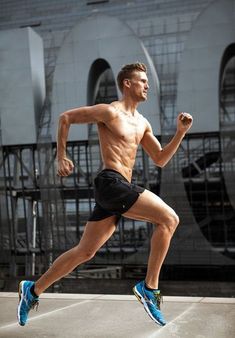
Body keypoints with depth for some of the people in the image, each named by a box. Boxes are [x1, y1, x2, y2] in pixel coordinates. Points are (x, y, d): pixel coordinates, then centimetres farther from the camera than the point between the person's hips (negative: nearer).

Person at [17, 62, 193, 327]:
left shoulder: (142, 123, 21)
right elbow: (65, 118, 3)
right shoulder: (109, 112, -3)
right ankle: (149, 287, -11)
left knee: (84, 252, 11)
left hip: (118, 190, 9)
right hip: (111, 183, -8)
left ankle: (32, 290, 21)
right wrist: (61, 157, 1)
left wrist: (180, 132, 8)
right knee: (169, 219, -16)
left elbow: (160, 160, 20)